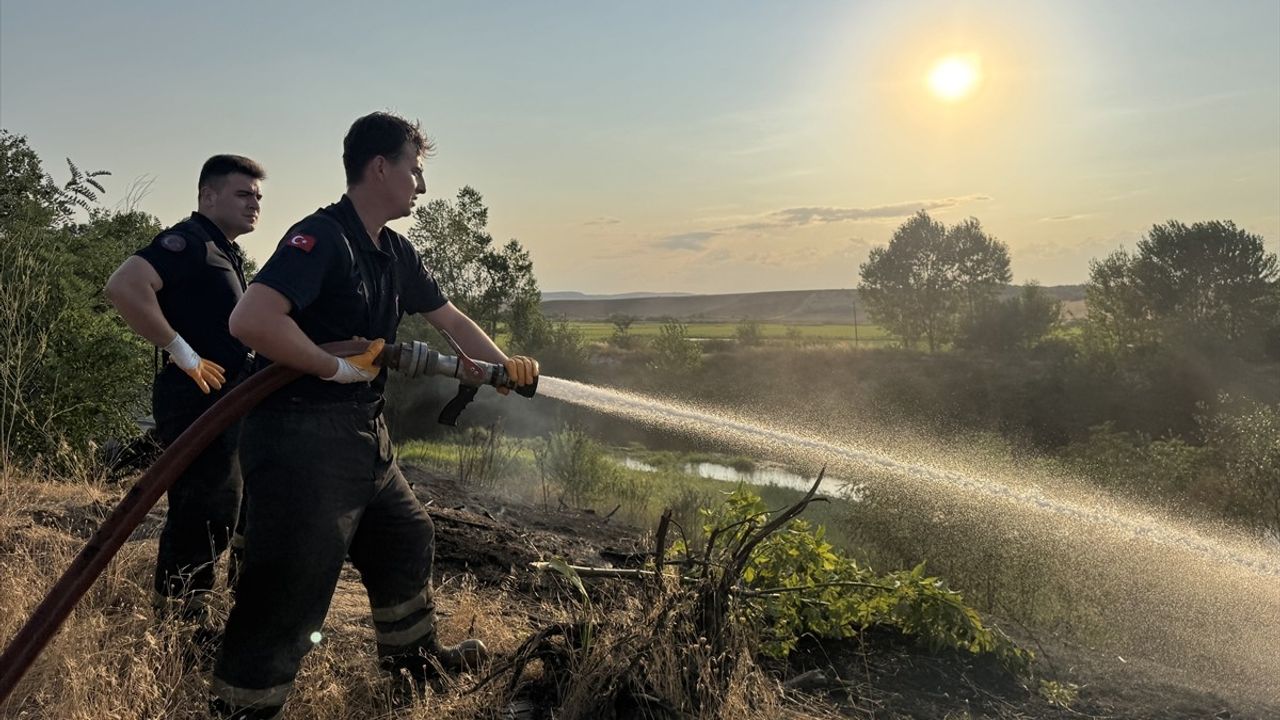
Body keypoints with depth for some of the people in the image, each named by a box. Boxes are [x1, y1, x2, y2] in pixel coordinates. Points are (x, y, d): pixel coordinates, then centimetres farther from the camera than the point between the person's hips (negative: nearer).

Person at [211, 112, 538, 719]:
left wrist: (505, 365, 8)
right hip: (303, 438, -10)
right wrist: (338, 368, -22)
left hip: (364, 435, 10)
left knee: (407, 539, 24)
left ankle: (412, 652, 46)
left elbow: (448, 317, 19)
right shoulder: (321, 236, -18)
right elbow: (250, 320, -32)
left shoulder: (395, 253, 10)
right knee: (291, 589, -3)